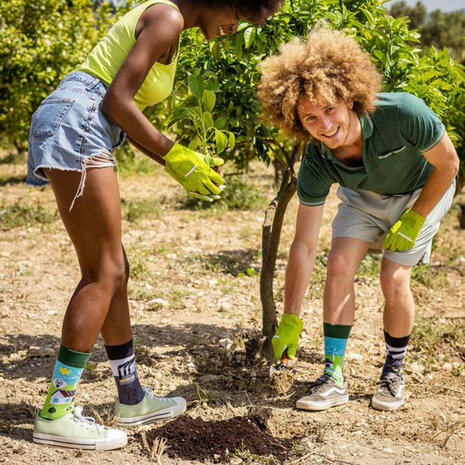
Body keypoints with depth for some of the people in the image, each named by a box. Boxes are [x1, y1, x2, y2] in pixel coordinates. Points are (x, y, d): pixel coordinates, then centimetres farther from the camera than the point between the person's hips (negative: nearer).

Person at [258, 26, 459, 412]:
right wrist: (290, 322, -21)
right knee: (339, 264, -14)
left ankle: (394, 371, 10)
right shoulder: (317, 163, -29)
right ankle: (334, 376, -2)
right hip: (365, 196, 3)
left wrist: (413, 222, -17)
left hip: (423, 191, -2)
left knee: (393, 279, -14)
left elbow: (448, 164, -21)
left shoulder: (402, 113, -41)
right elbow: (304, 246, -23)